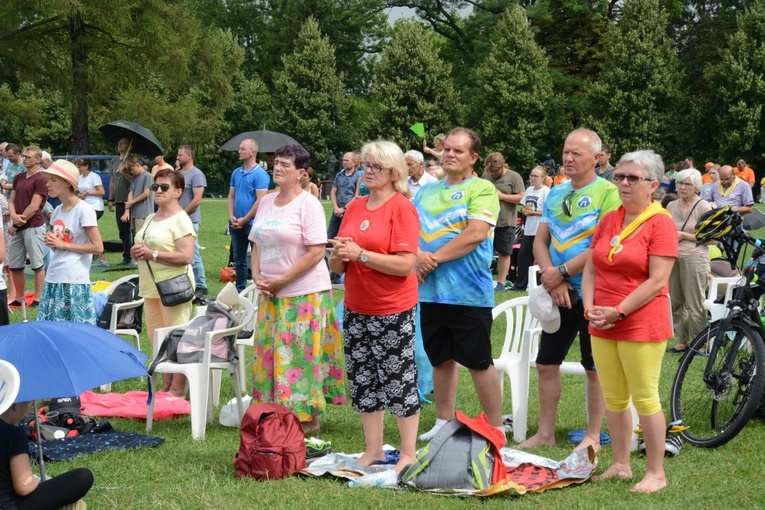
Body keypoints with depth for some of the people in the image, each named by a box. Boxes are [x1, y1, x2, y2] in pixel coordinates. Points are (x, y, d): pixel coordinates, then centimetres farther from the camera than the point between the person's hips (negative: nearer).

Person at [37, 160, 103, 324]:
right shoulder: (57, 211, 13)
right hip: (53, 279, 8)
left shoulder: (83, 210, -9)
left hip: (74, 281, -7)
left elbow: (98, 247, -13)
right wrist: (51, 241, 0)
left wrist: (63, 244, -12)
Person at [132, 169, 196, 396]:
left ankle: (177, 390, -1)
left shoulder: (180, 220, -8)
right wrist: (136, 252, 2)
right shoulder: (151, 219, 17)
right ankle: (166, 386, 19)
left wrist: (152, 254, -18)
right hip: (152, 288, 9)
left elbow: (186, 257, -18)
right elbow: (141, 246, 26)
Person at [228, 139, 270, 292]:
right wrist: (232, 217, -2)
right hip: (236, 224, 7)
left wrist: (244, 220, -15)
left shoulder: (260, 174, -11)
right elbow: (231, 197, 14)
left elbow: (260, 201, -17)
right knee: (238, 259, 14)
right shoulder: (236, 173, 10)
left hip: (253, 224, -7)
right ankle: (239, 291, 23)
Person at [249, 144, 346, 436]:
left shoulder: (308, 204, -9)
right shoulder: (267, 202, 12)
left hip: (304, 293, -7)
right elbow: (257, 245, 17)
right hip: (270, 294, 7)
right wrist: (257, 276, -1)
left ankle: (308, 420, 5)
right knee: (269, 354, 7)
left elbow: (316, 252, -16)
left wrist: (281, 281, -15)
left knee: (300, 355, -4)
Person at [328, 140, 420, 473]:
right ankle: (373, 450, 24)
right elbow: (338, 267, 15)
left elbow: (406, 264, -19)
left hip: (393, 311, -7)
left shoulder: (402, 208, -9)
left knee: (398, 379, -1)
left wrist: (360, 254, -22)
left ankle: (408, 454, 10)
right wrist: (339, 257, -8)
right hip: (356, 308, 7)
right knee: (363, 379, 12)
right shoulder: (354, 208, 10)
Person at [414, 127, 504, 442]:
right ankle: (444, 422, 26)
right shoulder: (427, 191, 16)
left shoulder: (482, 189, -4)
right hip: (430, 291, 6)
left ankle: (496, 428, 6)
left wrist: (436, 258, -16)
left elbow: (476, 234, -16)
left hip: (468, 294, -6)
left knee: (479, 362, -2)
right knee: (441, 359, 14)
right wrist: (417, 255, -11)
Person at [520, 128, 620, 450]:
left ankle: (593, 437, 13)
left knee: (595, 369, 4)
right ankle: (545, 433, 19)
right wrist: (553, 281, -8)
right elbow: (540, 240, 8)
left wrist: (562, 272, -16)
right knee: (546, 363, 9)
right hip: (559, 294, 7)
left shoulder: (607, 192, -11)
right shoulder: (556, 194, 11)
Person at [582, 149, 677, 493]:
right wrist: (590, 308, -3)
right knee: (614, 399, 11)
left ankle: (656, 473, 7)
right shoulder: (608, 221, 12)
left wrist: (619, 312, -17)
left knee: (645, 399, -2)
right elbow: (590, 270, 14)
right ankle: (621, 465, 23)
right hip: (603, 326, 6)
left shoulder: (660, 223, -8)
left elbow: (657, 281, -14)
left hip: (641, 326, -6)